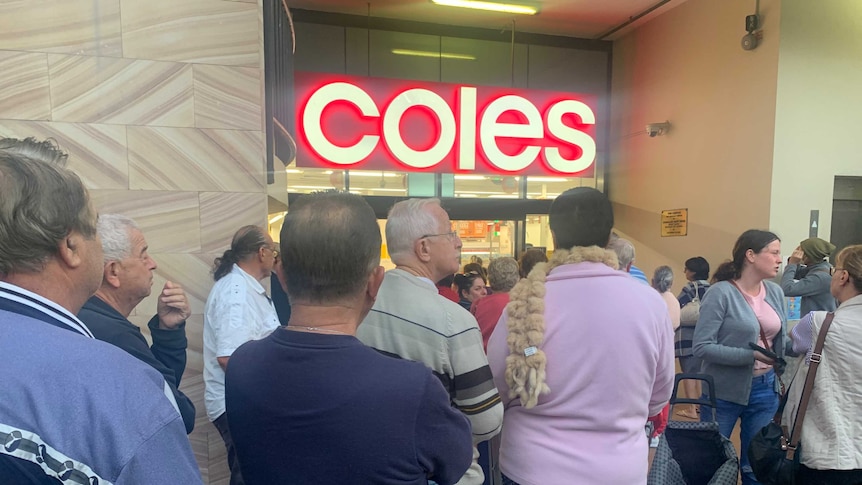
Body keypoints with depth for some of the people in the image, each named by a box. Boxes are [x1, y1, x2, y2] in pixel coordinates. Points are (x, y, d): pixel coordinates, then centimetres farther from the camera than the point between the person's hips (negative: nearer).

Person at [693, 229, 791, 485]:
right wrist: (752, 355, -25)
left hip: (766, 389, 6)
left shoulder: (775, 292, 3)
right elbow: (702, 347, -21)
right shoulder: (721, 292, -17)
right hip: (725, 391, -6)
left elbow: (782, 339, 12)